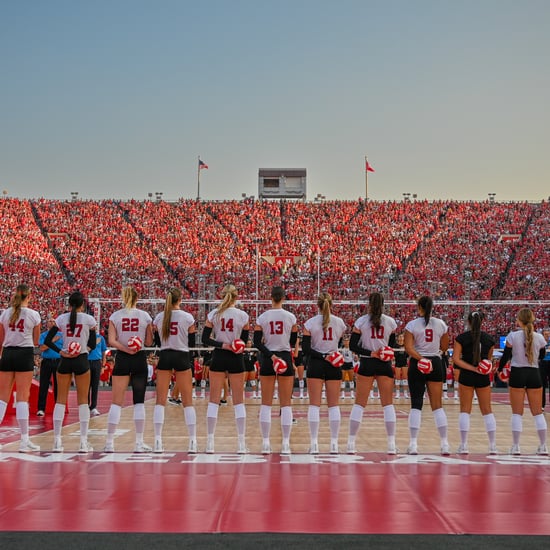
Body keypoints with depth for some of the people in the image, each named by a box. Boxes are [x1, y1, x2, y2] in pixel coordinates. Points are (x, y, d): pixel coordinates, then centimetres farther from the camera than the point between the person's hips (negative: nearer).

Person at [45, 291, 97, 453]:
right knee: (83, 399, 4)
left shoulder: (61, 319, 2)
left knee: (61, 399, 7)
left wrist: (61, 352, -6)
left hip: (65, 361, 2)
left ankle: (57, 440, 3)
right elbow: (92, 344, -2)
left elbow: (47, 340, -3)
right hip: (82, 361, -2)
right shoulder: (89, 319, -2)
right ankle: (83, 441, 1)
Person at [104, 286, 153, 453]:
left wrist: (126, 349, -14)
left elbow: (112, 341, -9)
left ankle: (109, 442, 0)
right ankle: (139, 442, 3)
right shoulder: (145, 316, 0)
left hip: (122, 359, 0)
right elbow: (149, 342, 3)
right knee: (139, 401, 5)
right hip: (140, 359, 0)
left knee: (117, 401, 3)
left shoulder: (115, 316, 1)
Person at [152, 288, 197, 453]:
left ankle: (158, 441, -3)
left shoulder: (159, 317, 4)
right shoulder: (187, 317, -4)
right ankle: (192, 442, -1)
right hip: (182, 357, -2)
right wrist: (195, 331, 17)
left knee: (160, 400, 5)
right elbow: (192, 342, -2)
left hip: (164, 357, 2)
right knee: (188, 401, 2)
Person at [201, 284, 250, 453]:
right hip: (236, 359, 0)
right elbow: (244, 340, 0)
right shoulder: (243, 315, -3)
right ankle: (241, 443, 3)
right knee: (238, 401, 5)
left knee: (214, 400, 5)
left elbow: (205, 339, -5)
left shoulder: (213, 314, -1)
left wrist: (222, 345, -11)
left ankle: (210, 442, 2)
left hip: (218, 357, 1)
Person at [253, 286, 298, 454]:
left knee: (266, 403, 5)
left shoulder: (262, 317, -1)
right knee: (286, 404, 3)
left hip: (267, 360, 1)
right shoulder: (290, 317, -2)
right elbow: (293, 342, 6)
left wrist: (271, 355, -10)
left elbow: (257, 342, -7)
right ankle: (285, 444, 0)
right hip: (286, 358, -1)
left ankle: (265, 443, 3)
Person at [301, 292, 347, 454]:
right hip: (334, 367, 2)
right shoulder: (339, 322, 3)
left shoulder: (310, 323, -3)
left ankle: (314, 443, -3)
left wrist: (322, 356, -10)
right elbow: (340, 345, 11)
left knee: (314, 404, 1)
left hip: (315, 365, -2)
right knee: (333, 404, 6)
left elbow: (306, 348, -9)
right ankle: (334, 443, 5)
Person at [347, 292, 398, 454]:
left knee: (359, 403, 4)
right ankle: (391, 444, -1)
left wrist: (370, 353, -9)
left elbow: (352, 345, -5)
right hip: (385, 364, 1)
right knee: (388, 404, 4)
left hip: (367, 364, 0)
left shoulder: (361, 321, -1)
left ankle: (351, 443, 2)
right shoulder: (390, 321, 2)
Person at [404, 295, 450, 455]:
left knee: (416, 404, 2)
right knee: (437, 405, 6)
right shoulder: (441, 324, 2)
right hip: (435, 363, 2)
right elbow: (444, 347, 10)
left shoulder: (412, 325, -5)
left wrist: (420, 358, -17)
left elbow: (409, 348, -15)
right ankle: (445, 444, 2)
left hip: (417, 364, -2)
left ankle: (413, 444, -4)